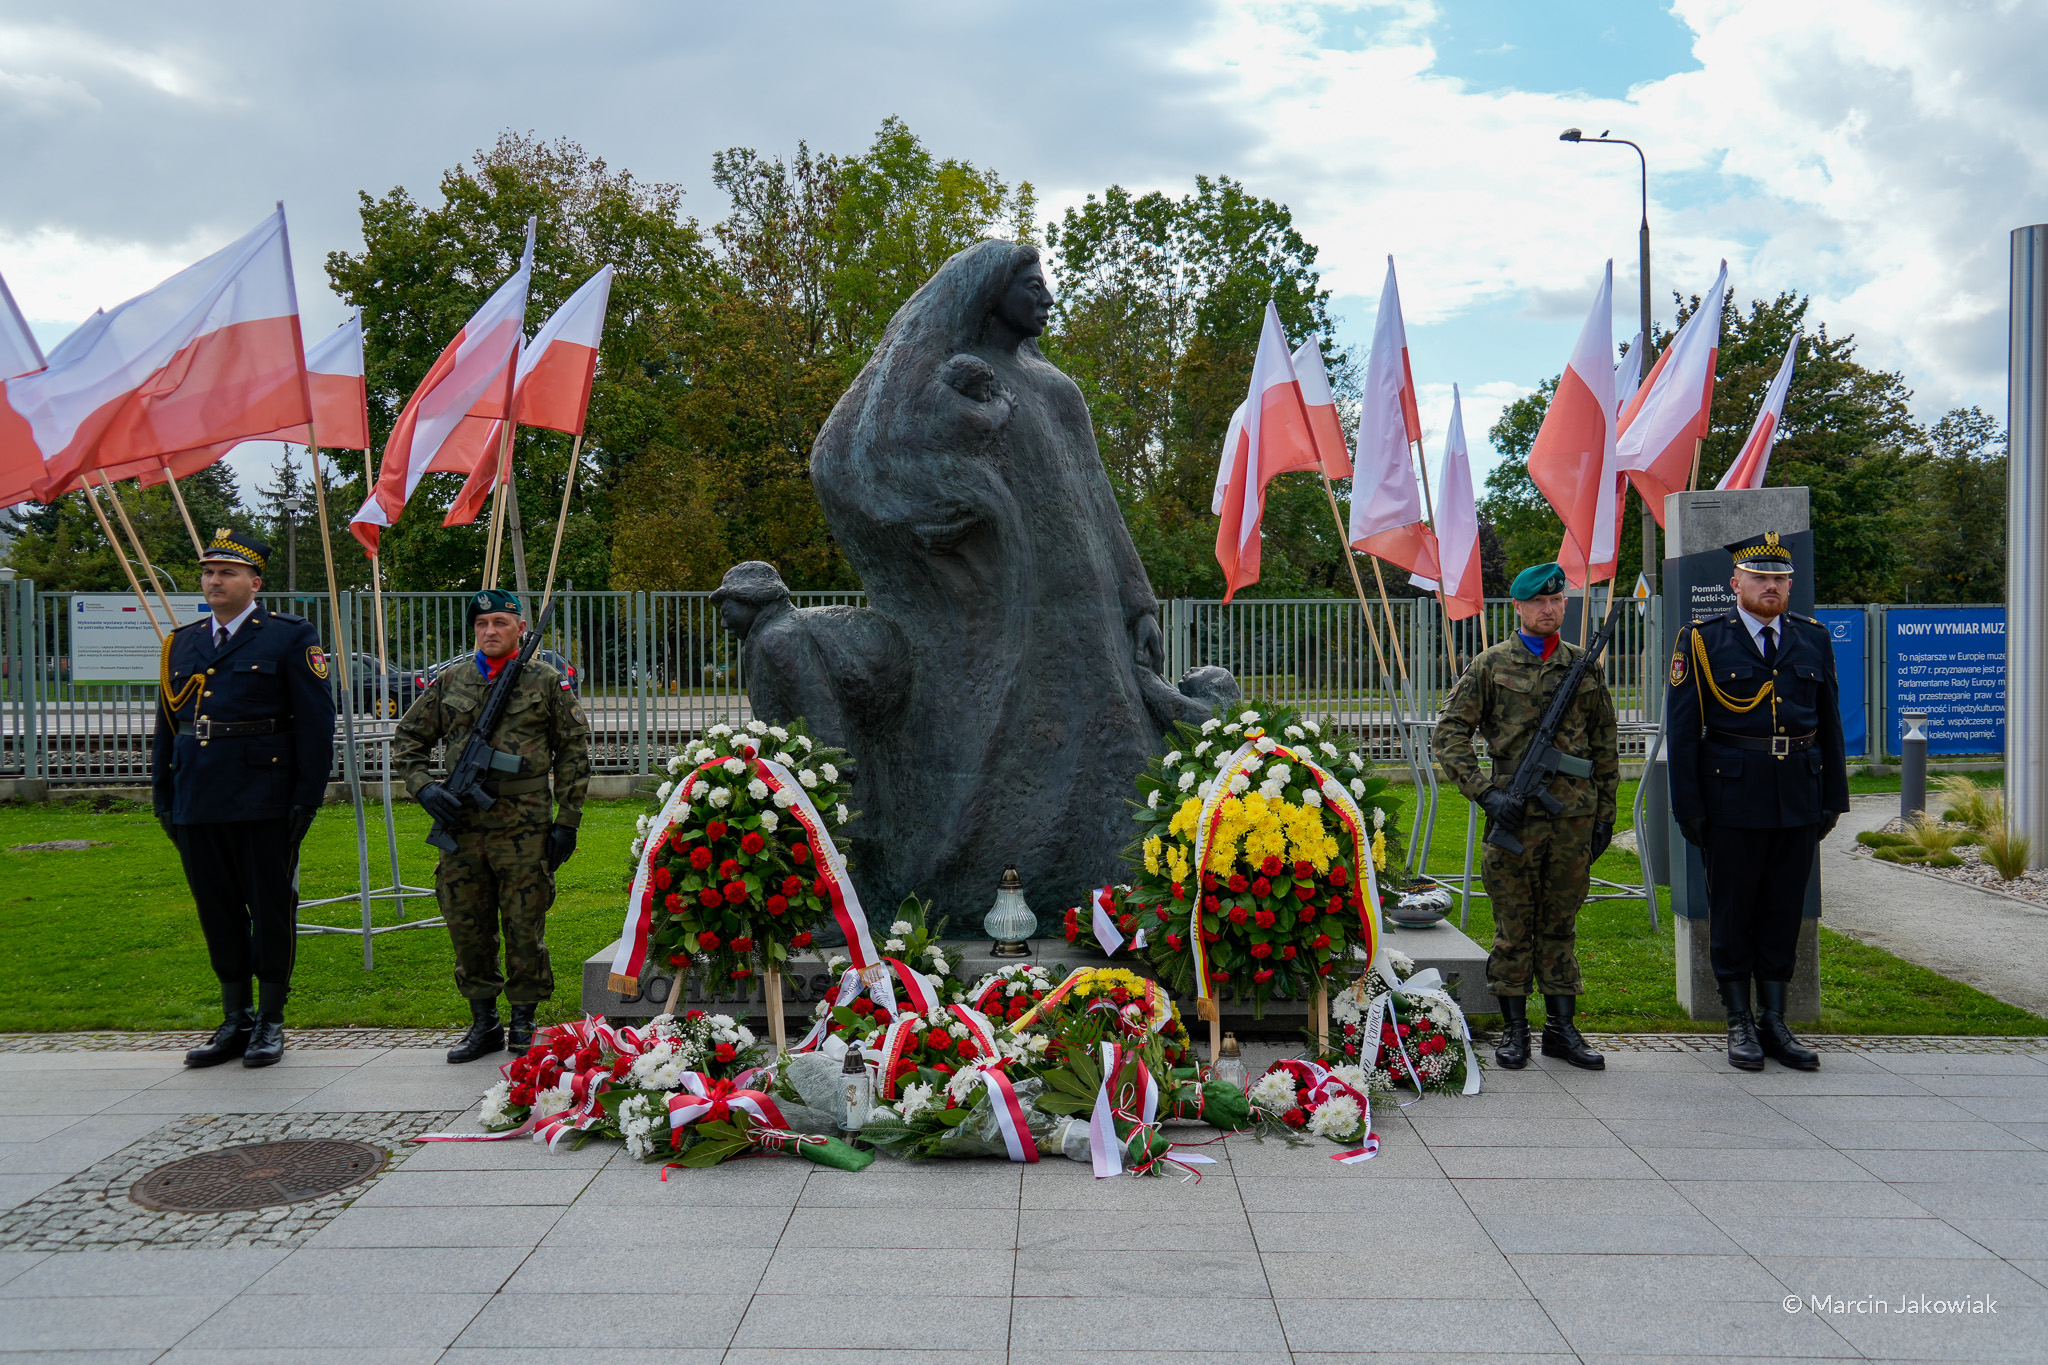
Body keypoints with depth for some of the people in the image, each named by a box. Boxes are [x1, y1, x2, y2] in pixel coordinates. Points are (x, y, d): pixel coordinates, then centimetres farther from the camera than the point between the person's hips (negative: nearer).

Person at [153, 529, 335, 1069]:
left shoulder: (291, 636, -2)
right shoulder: (181, 643, 14)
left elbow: (315, 722, -5)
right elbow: (166, 725, 18)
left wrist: (307, 798, -10)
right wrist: (163, 797, 12)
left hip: (263, 802, -5)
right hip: (197, 805, 5)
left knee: (272, 911, 3)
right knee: (218, 914, 12)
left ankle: (270, 1022, 15)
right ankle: (235, 1022, 23)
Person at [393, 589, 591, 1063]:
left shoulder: (547, 682, 3)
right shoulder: (448, 682, 10)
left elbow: (574, 752, 4)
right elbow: (406, 740, 16)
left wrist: (567, 821, -1)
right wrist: (423, 786, -2)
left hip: (525, 831, -3)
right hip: (461, 827, 3)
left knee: (524, 932, 3)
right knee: (468, 931, 9)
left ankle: (523, 1027, 17)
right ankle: (483, 1024, 23)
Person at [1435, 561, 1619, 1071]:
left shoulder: (1585, 667, 10)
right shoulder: (1491, 665, 1)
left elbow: (1605, 747, 15)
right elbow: (1449, 733, -2)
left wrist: (1605, 813, 11)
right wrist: (1486, 793, -11)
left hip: (1574, 817, 3)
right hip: (1516, 816, -3)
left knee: (1561, 924, 11)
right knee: (1513, 927, 4)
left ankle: (1561, 1028, 20)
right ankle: (1515, 1029, 14)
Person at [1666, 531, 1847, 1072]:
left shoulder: (1814, 640, 10)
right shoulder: (1702, 642, -2)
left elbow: (1829, 725, 14)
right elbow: (1682, 732, -3)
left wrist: (1834, 797, 9)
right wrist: (1689, 807, -7)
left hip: (1800, 801, 3)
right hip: (1732, 800, -3)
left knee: (1784, 914, 9)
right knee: (1732, 913, 4)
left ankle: (1774, 1023, 20)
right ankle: (1740, 1024, 16)